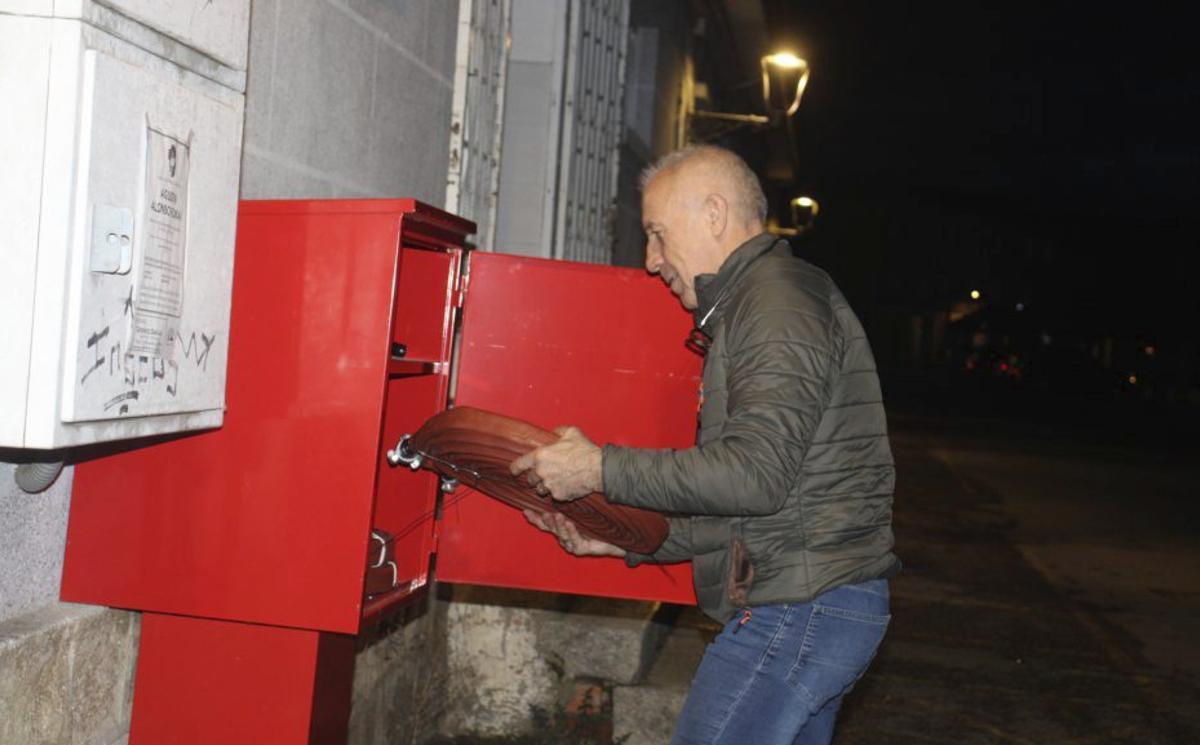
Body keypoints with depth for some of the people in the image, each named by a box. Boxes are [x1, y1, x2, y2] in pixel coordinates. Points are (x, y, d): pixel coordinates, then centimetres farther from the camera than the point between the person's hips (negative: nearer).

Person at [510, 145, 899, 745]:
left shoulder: (779, 304, -13)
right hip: (818, 605, 10)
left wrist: (602, 469, -16)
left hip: (797, 612, -10)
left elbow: (754, 474, -24)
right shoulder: (760, 301, 20)